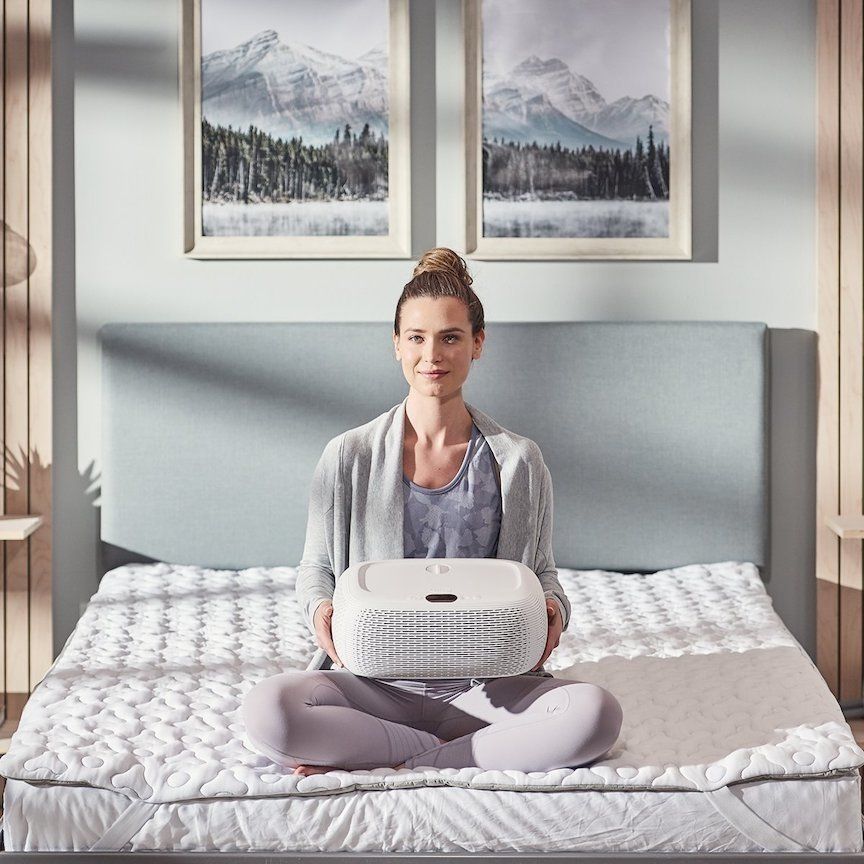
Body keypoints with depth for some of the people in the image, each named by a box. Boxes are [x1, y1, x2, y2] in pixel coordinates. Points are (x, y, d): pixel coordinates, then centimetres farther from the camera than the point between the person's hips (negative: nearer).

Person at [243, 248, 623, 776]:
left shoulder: (519, 461, 5)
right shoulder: (350, 456, 4)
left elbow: (542, 572, 13)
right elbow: (317, 568, 12)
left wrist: (553, 609, -10)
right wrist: (321, 608, -12)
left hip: (486, 686, 1)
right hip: (377, 684, 0)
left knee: (597, 713, -30)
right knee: (267, 710, -31)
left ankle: (400, 765, -20)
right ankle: (464, 752, -18)